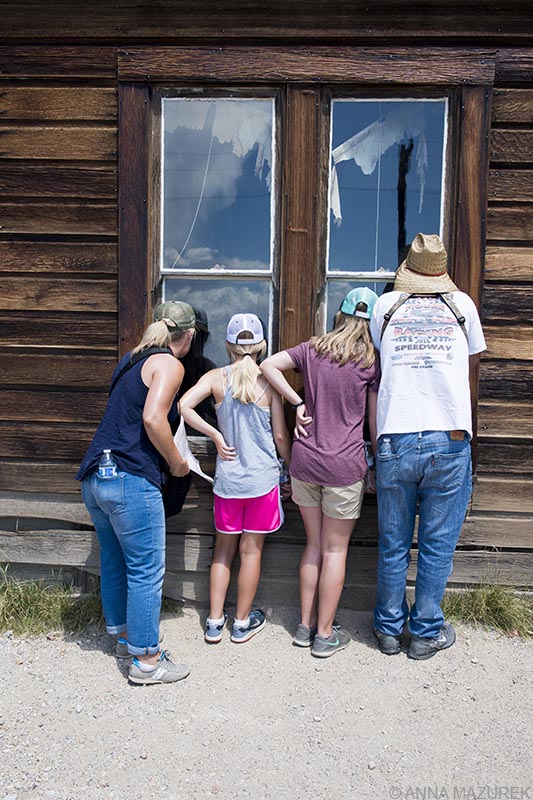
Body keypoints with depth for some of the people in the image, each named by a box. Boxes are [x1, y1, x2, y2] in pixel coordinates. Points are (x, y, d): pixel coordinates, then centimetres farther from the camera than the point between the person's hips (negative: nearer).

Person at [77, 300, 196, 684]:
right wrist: (177, 462, -9)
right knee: (147, 570, 3)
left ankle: (125, 636, 38)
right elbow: (153, 419, -22)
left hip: (95, 476, 9)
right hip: (130, 479, -9)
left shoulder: (132, 359, 16)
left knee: (115, 561, 21)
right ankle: (146, 660, 15)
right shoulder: (170, 364, -9)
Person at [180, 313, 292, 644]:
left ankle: (214, 622, 24)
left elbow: (184, 405, -18)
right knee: (251, 549, 10)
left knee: (224, 549, 16)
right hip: (263, 477, -1)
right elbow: (281, 436, -3)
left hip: (227, 478, 2)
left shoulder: (216, 377, -4)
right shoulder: (269, 383, -7)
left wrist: (215, 435, -7)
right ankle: (243, 623, 25)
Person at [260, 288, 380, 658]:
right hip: (345, 465, -3)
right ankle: (325, 635, 20)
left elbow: (269, 365, 1)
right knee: (335, 550, 9)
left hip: (305, 460, 4)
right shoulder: (372, 362, -2)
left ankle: (306, 626, 27)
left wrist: (297, 402, 0)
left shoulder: (314, 348, 7)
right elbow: (375, 422, 0)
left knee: (314, 544, 17)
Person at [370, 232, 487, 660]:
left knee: (393, 545, 14)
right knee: (437, 546, 12)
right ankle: (426, 632, 26)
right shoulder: (462, 304, 8)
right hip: (450, 440, -1)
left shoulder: (385, 305, 7)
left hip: (395, 441, 1)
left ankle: (390, 629, 29)